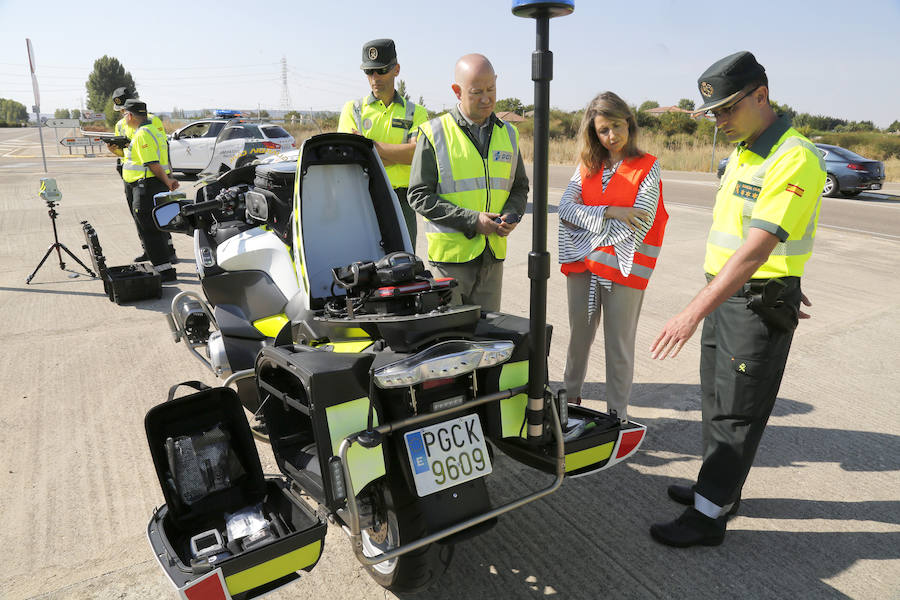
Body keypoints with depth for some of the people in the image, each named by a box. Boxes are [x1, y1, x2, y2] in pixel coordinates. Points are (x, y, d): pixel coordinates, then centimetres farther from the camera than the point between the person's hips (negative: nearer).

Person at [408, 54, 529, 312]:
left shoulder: (508, 134, 11)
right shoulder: (433, 134, -4)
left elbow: (520, 187, 20)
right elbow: (419, 196, -7)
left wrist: (510, 216, -4)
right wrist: (472, 221, -16)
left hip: (493, 255, 4)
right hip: (450, 253, -4)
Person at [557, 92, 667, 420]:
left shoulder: (648, 167, -4)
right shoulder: (588, 165, 9)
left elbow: (639, 226, -13)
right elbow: (565, 206, -3)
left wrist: (586, 221, -8)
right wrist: (610, 212, -16)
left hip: (623, 269, -4)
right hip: (582, 265, 4)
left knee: (619, 345, 4)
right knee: (579, 336, 16)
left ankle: (617, 414, 19)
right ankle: (570, 396, 35)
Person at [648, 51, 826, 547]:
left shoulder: (794, 159, -20)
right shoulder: (743, 152, 11)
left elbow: (757, 250, -30)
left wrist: (694, 312, -35)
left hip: (759, 304, -9)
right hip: (726, 294, 9)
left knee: (736, 412, 0)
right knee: (716, 399, 18)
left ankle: (708, 515, 11)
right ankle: (717, 486, 34)